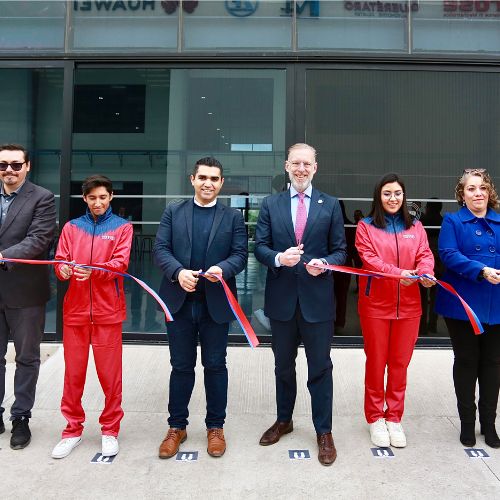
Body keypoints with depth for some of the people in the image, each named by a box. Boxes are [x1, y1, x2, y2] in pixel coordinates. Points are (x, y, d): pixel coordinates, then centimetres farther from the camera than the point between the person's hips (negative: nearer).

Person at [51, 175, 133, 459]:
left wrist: (93, 270, -24)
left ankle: (111, 430, 18)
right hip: (75, 309, 2)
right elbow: (60, 261, 5)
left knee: (110, 373, 2)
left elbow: (120, 263, -6)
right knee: (73, 372, 7)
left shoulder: (122, 227, 6)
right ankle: (73, 430, 22)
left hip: (108, 310, -2)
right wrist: (63, 269, -18)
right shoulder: (71, 227, 13)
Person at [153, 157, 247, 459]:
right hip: (179, 300, 1)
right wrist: (178, 271, -19)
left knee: (215, 366, 10)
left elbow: (240, 254, -1)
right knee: (181, 366, 11)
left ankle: (215, 427, 25)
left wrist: (223, 269, -22)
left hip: (216, 302, 0)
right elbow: (161, 249, 0)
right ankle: (177, 426, 26)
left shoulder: (233, 216, 6)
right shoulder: (173, 212, 8)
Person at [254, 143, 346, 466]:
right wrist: (279, 259, -19)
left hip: (317, 297, -1)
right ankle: (284, 420, 37)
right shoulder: (271, 204, 5)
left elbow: (340, 250, 2)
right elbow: (260, 246, 1)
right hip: (281, 297, 2)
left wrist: (325, 264, -19)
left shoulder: (331, 205, 2)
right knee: (284, 365, 18)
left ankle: (324, 432, 23)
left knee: (320, 367, 7)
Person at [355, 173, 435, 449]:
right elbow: (368, 258, -12)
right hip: (375, 305, -3)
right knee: (375, 363, 7)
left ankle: (394, 417, 25)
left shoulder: (415, 227, 11)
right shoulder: (366, 226, -1)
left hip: (408, 306, 3)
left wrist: (425, 272, -22)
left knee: (400, 363, 10)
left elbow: (425, 254, 1)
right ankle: (375, 418, 22)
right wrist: (398, 273, -27)